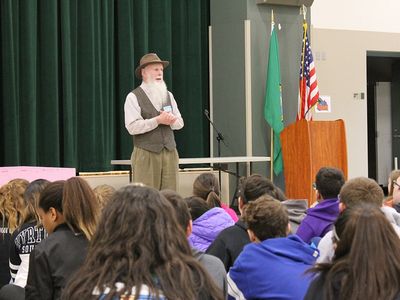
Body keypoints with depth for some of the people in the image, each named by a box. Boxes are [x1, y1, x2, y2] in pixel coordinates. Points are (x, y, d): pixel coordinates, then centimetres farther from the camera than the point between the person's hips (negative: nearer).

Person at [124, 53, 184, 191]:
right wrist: (157, 120, -18)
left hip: (170, 153, 5)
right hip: (145, 154, -5)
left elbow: (180, 123, 14)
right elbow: (132, 127, -13)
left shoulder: (168, 95, 16)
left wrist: (171, 120, -8)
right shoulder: (133, 97, -3)